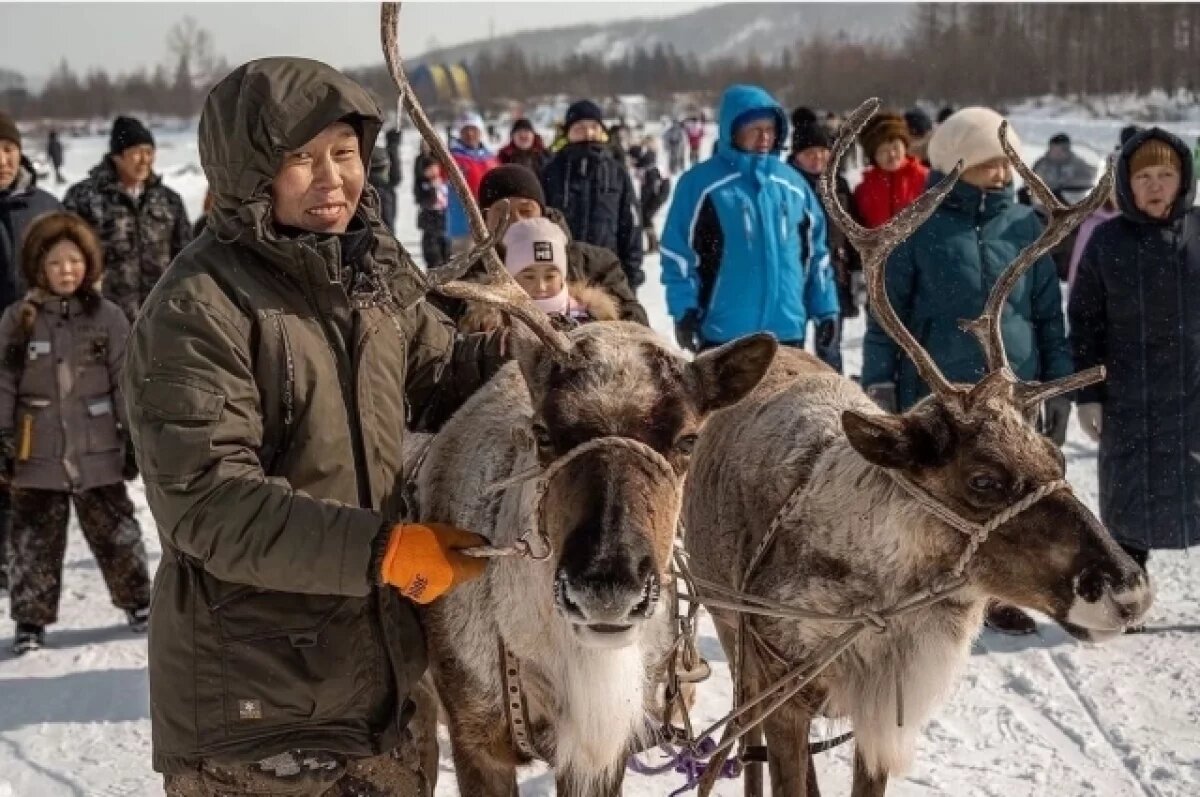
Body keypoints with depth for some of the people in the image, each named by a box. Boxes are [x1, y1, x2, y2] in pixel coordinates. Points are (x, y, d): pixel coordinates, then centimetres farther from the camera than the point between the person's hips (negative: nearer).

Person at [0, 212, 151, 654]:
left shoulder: (107, 317, -1)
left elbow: (127, 384, 2)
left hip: (98, 452, 0)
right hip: (37, 455, 0)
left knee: (114, 530, 11)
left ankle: (137, 601, 27)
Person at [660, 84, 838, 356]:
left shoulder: (792, 183, 9)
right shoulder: (702, 182, -6)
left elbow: (816, 251, 15)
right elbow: (678, 253, -7)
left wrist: (825, 307, 11)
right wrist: (684, 310, -13)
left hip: (787, 329, 5)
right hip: (724, 332, -5)